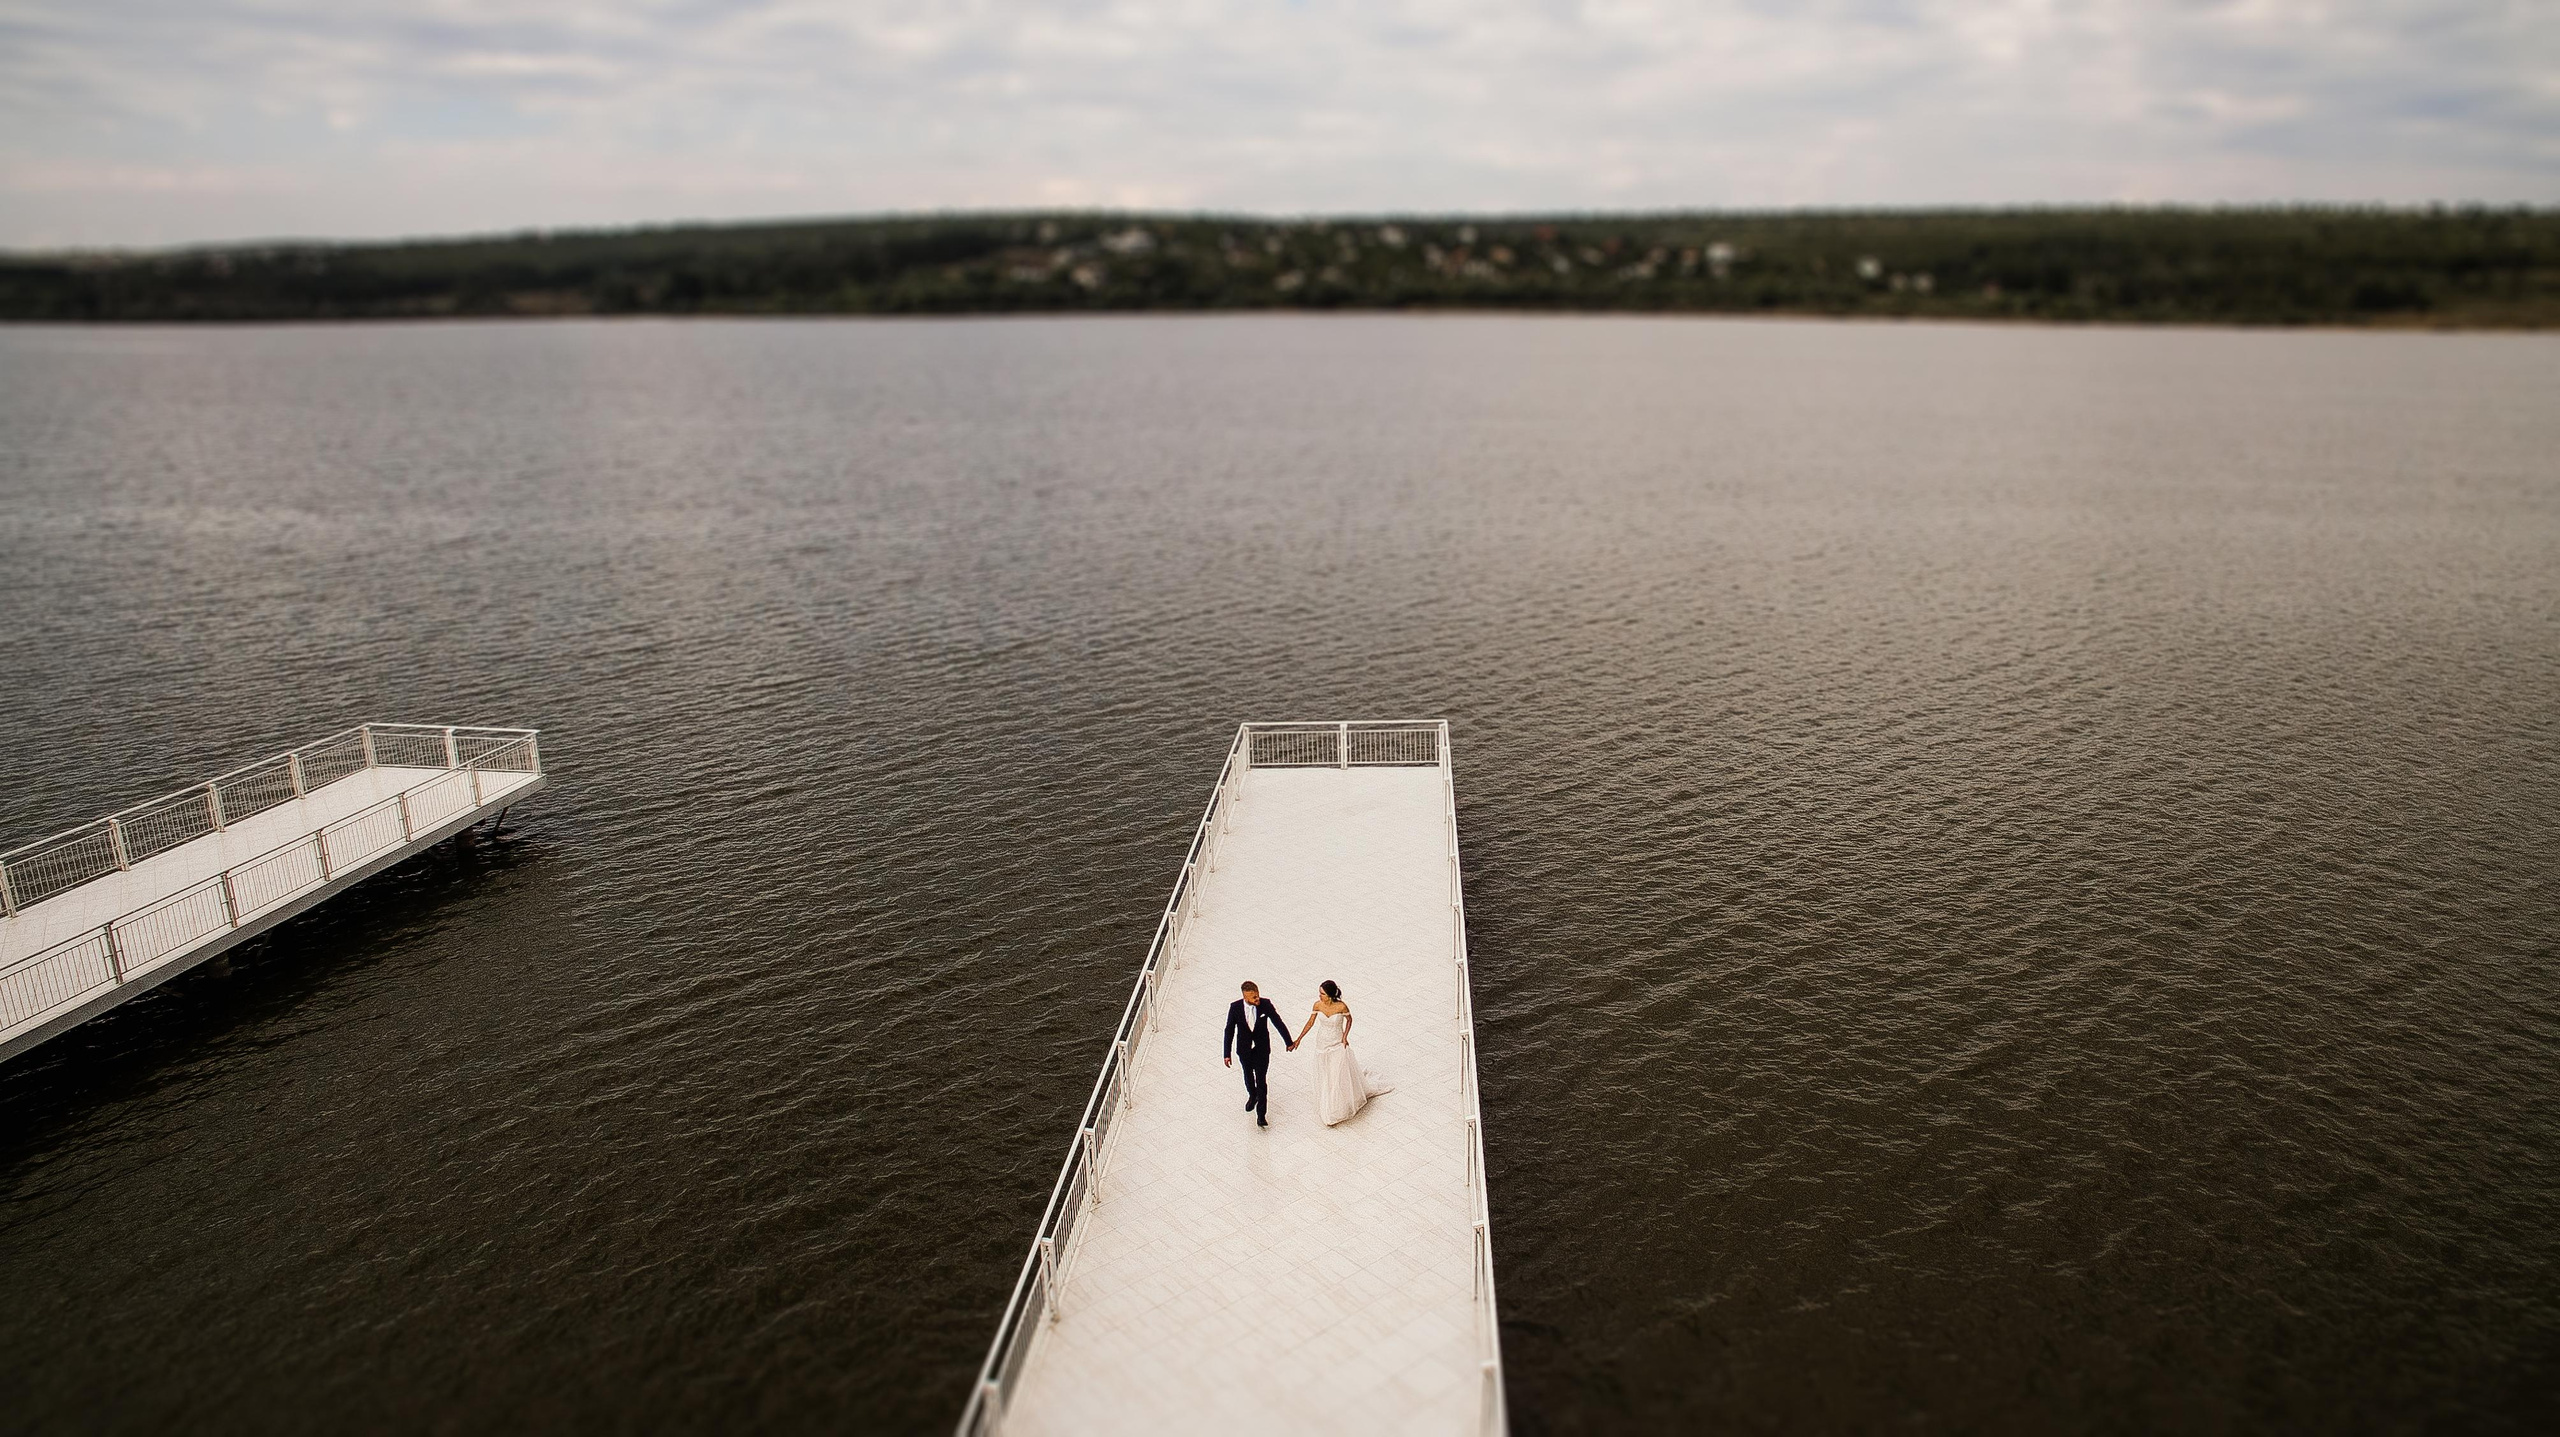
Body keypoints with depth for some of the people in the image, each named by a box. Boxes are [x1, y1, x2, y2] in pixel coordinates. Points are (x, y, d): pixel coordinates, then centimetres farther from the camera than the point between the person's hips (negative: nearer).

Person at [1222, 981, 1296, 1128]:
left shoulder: (1265, 1004, -21)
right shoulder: (1235, 1007, -21)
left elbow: (1278, 1023, -8)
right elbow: (1229, 1031, -11)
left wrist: (1289, 1042, 1)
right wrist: (1227, 1054, -9)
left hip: (1262, 1048, -1)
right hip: (1244, 1049, 2)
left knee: (1261, 1080, -3)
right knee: (1248, 1075, 23)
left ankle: (1261, 1114, 9)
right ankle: (1252, 1096, 54)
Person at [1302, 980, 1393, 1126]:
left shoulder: (1341, 1006, -25)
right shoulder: (1318, 1005, -16)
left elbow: (1349, 1019, -4)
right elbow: (1311, 1022, -3)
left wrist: (1345, 1036, -13)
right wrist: (1299, 1039, -3)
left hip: (1338, 1045, -3)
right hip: (1322, 1044, 3)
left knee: (1339, 1076, 6)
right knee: (1324, 1077, 17)